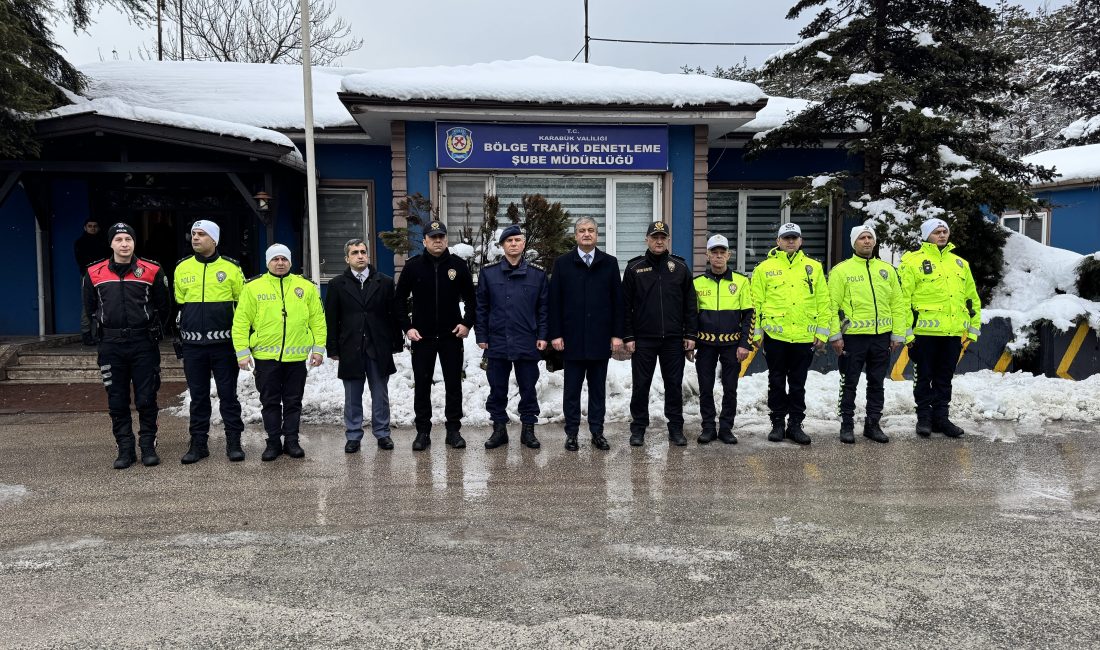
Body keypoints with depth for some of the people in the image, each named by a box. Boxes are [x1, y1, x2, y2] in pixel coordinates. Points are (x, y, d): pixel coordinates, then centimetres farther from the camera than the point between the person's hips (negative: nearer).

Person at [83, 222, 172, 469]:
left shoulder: (152, 271, -2)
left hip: (144, 344, -2)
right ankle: (125, 449, 16)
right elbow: (90, 308, 16)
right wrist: (101, 333, 14)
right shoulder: (94, 273, 3)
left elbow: (164, 306, 8)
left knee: (146, 399, 1)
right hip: (111, 346, 2)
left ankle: (148, 446, 12)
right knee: (117, 402, 7)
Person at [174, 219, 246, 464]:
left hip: (224, 342, -2)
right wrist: (177, 337, 12)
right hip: (193, 344, 2)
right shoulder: (182, 268, 7)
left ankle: (234, 442, 12)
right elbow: (177, 306, 15)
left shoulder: (231, 267, 0)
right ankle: (198, 443, 18)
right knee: (198, 396, 9)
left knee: (228, 394, 4)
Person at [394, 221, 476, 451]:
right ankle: (423, 431, 16)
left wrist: (467, 323, -4)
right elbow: (400, 299, 4)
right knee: (422, 385, 6)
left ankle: (454, 430, 17)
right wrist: (407, 327, -4)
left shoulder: (458, 265, 0)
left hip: (451, 336, 0)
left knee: (454, 384, 6)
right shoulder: (413, 266, -1)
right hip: (422, 337, 0)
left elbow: (471, 299, 7)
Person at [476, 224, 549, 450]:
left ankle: (528, 429, 20)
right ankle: (499, 428, 20)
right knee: (497, 389, 8)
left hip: (528, 344, 0)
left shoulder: (538, 273, 3)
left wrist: (542, 335, -1)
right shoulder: (488, 272, 2)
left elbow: (543, 307, 5)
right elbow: (481, 307, 5)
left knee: (528, 389, 8)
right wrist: (481, 336, 0)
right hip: (497, 343, 0)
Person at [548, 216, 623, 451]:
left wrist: (617, 334, -1)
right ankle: (572, 433, 14)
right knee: (572, 388, 6)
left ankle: (597, 432, 17)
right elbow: (555, 302, 1)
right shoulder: (562, 264, 3)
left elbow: (617, 300, 4)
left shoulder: (609, 263, 5)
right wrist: (555, 334, -5)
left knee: (598, 388, 9)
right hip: (572, 338, -1)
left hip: (600, 339, 1)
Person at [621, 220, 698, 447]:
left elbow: (690, 304, 7)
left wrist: (690, 334, 1)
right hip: (643, 338, -1)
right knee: (641, 385, 5)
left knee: (674, 384, 7)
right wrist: (627, 336, -4)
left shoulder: (680, 267, 7)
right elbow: (625, 305, 2)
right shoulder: (634, 268, 3)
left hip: (673, 339, 1)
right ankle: (638, 428, 15)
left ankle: (676, 428, 17)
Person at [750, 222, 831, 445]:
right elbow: (756, 302, 3)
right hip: (775, 335, -1)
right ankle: (777, 424, 18)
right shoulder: (765, 268, 3)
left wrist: (822, 332, 2)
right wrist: (757, 332, -1)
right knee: (777, 382, 8)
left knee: (798, 384, 9)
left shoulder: (813, 267, 7)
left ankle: (795, 425, 18)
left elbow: (823, 301, 6)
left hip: (804, 336, 1)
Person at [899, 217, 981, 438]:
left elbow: (972, 298, 21)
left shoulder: (960, 263, 16)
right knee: (924, 377, 4)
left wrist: (973, 328, 16)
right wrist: (906, 331, -12)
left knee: (945, 378, 12)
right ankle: (924, 418, 14)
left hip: (953, 332, 5)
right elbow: (903, 298, -8)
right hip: (924, 331, -5)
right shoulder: (913, 261, -3)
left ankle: (941, 418, 21)